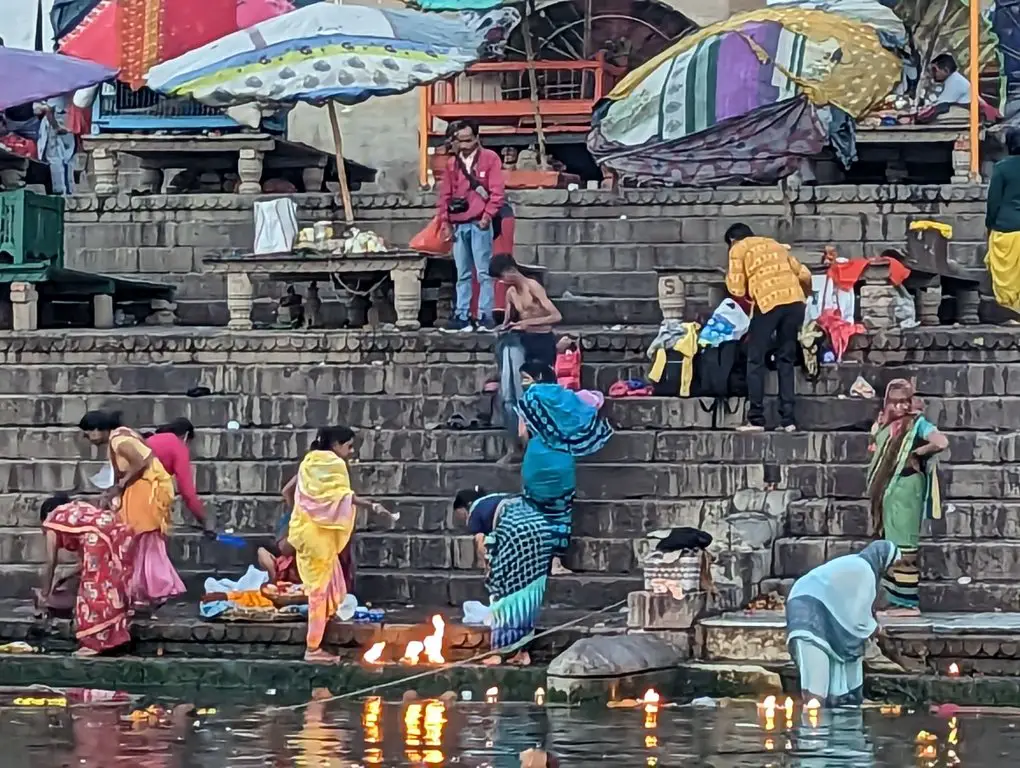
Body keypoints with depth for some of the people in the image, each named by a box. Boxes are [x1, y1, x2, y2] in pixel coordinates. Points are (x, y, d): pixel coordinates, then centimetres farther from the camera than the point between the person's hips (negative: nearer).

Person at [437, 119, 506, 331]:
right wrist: (445, 220, 6)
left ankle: (485, 316, -7)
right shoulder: (453, 164, 15)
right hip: (458, 225, 5)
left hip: (479, 224, -5)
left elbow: (497, 192, -5)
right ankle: (461, 316, 8)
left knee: (484, 273, -7)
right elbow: (445, 195, 15)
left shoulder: (490, 159, 1)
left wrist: (488, 215, -12)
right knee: (463, 274, 7)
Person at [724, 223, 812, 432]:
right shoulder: (775, 245, 29)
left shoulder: (738, 249, 14)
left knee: (756, 360, 5)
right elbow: (804, 275, 23)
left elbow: (737, 290, 6)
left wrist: (730, 278, 27)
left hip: (768, 302, -5)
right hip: (795, 300, 5)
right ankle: (787, 420, 6)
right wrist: (802, 297, 41)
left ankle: (756, 420, 0)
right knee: (786, 360, 12)